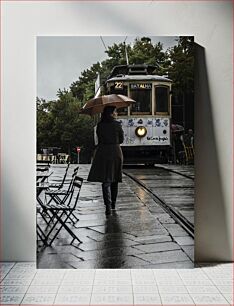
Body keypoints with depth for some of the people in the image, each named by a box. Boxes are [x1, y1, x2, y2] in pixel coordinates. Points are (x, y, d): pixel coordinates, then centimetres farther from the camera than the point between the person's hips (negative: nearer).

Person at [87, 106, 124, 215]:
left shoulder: (100, 125, 0)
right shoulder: (117, 125, -5)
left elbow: (99, 139, 8)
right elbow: (121, 140, 5)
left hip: (103, 153, 0)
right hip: (116, 152, 0)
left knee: (106, 181, 0)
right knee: (114, 179, 15)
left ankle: (108, 206, -11)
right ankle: (113, 204, 28)